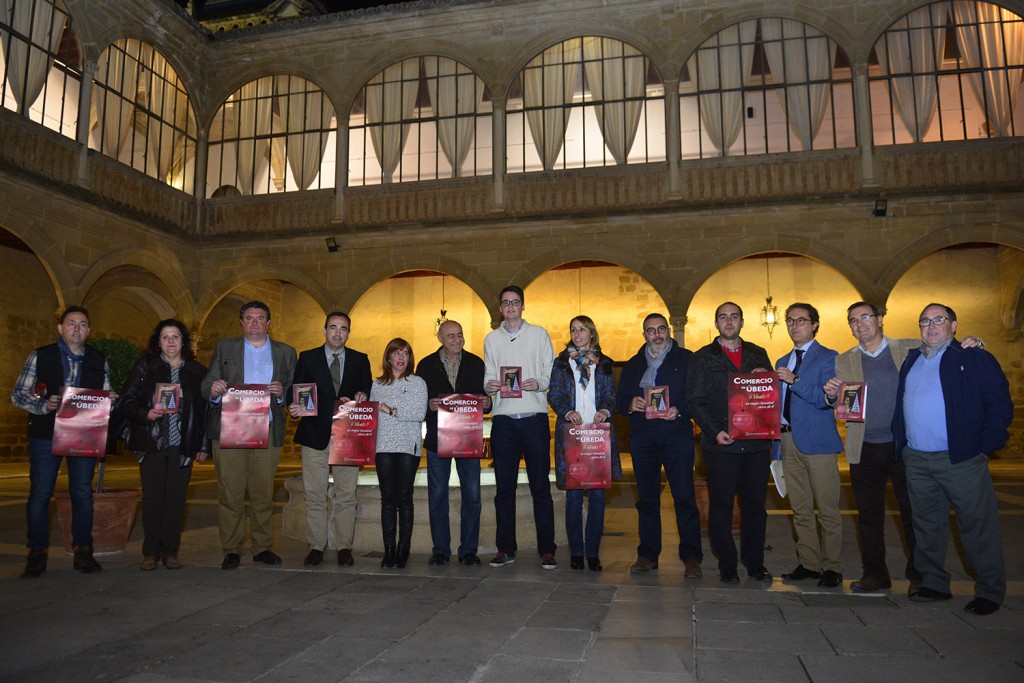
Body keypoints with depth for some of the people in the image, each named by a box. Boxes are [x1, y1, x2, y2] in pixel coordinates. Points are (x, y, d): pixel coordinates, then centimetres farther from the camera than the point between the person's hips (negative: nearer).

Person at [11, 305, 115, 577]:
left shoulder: (98, 361, 10)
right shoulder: (41, 356, 3)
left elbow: (106, 398, 14)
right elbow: (18, 394, 2)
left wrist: (108, 401, -10)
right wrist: (43, 405, -16)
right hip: (45, 434, -2)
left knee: (83, 493, 4)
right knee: (40, 493, 1)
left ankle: (83, 551, 13)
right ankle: (37, 553, 12)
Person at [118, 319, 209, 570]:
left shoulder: (197, 372, 8)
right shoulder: (145, 366, 5)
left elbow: (205, 410, 8)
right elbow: (127, 400, 2)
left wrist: (204, 445, 4)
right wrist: (146, 414, -17)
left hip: (183, 446, 1)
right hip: (152, 443, -1)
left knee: (176, 498, 3)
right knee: (152, 498, 1)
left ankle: (170, 552, 13)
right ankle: (150, 552, 12)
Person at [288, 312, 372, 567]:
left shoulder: (360, 360, 11)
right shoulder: (307, 358, 8)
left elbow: (368, 392, 11)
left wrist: (362, 397, -11)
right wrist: (295, 406, -17)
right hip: (315, 435, 0)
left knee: (346, 495, 3)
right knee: (315, 495, 4)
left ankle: (344, 547, 12)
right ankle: (316, 547, 14)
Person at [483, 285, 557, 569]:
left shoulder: (538, 333, 10)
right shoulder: (492, 339, 15)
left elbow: (551, 371, 6)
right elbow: (488, 376, 11)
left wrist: (539, 383, -14)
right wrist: (489, 385, -11)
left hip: (534, 416, -2)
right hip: (503, 418, 2)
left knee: (541, 486, -1)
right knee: (504, 487, 5)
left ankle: (546, 550, 6)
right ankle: (505, 549, 14)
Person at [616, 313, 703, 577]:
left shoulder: (686, 359, 6)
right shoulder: (633, 365, 17)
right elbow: (620, 399, 14)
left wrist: (680, 411, -18)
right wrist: (630, 404, -8)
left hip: (677, 435, -3)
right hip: (642, 438, 4)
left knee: (684, 497, -4)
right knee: (646, 498, 8)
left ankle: (691, 556, 5)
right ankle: (648, 554, 16)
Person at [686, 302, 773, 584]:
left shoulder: (758, 355, 15)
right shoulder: (702, 358, 6)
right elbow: (695, 400, 0)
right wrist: (714, 432, -12)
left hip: (757, 443, 3)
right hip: (721, 443, -2)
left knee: (755, 504, 7)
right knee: (721, 505, 2)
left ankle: (755, 563, 20)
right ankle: (727, 565, 13)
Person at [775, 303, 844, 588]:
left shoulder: (828, 358, -2)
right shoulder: (782, 362, 19)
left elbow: (826, 399, -13)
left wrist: (795, 381, -19)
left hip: (818, 441, -6)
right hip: (788, 440, 6)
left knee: (827, 509, 0)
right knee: (800, 509, 10)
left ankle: (832, 567, 10)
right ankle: (809, 563, 19)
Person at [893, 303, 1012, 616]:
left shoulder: (975, 359, -1)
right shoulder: (911, 361, 14)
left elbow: (1000, 405, -5)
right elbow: (899, 406, 18)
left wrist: (986, 447, -10)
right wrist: (901, 445, 9)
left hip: (961, 460, -5)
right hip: (916, 460, 5)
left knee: (977, 525, 2)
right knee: (927, 525, 12)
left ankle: (990, 591, 16)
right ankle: (933, 583, 25)